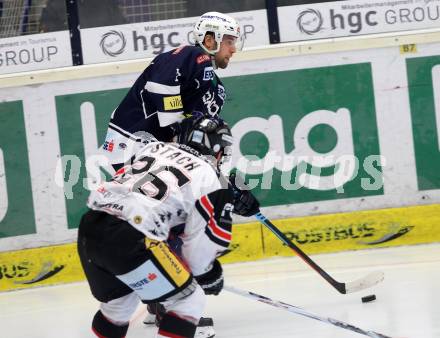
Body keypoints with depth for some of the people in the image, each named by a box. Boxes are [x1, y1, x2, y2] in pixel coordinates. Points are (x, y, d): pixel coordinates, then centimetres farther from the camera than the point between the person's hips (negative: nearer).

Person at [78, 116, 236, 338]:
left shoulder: (154, 147, 25)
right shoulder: (211, 178, 7)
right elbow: (203, 242, 7)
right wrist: (209, 275, 27)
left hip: (89, 225, 7)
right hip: (127, 240, -7)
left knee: (121, 298, 31)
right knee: (189, 300, 7)